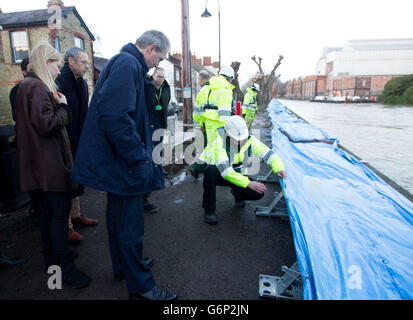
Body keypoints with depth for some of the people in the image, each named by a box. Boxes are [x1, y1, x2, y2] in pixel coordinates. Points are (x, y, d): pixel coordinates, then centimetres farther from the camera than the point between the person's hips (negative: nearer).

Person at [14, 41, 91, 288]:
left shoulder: (30, 86, 16)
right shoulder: (38, 87, -16)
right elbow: (46, 124, -23)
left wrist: (59, 106, 8)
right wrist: (63, 106, -9)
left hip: (44, 164, 11)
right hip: (51, 163, -11)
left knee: (48, 209, 19)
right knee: (60, 212, -3)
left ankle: (53, 254, 34)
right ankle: (64, 266, 8)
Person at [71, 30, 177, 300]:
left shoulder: (126, 63, 16)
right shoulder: (128, 64, -16)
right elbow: (115, 115, -29)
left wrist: (141, 150, 20)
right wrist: (139, 158, -23)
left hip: (116, 160, 11)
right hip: (125, 163, -11)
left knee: (119, 215, 22)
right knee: (130, 224, 1)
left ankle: (123, 267, 41)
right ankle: (140, 285, 18)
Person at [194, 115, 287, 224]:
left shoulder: (249, 140, -18)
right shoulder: (219, 142, -32)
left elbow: (268, 153, -18)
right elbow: (225, 170, -41)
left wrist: (279, 168, -39)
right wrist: (248, 183, -47)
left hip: (235, 173, 4)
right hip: (216, 172, -3)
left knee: (258, 193, -19)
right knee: (211, 170, -41)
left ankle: (237, 193, 18)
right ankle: (209, 210, -20)